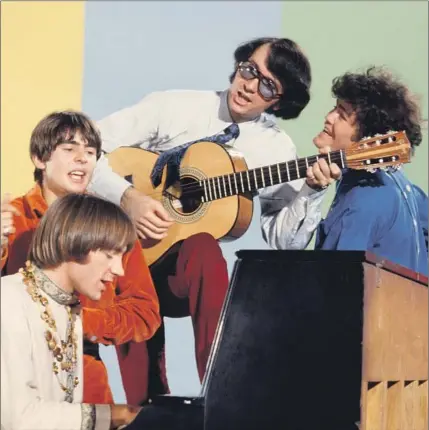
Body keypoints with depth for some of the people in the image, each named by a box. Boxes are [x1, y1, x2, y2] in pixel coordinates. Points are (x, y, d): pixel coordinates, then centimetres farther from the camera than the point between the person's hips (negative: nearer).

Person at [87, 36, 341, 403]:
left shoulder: (277, 149, 2)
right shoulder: (173, 106, -2)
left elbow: (283, 241, -4)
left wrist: (310, 193, -21)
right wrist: (128, 197, -20)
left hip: (187, 268, 1)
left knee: (203, 247, -34)